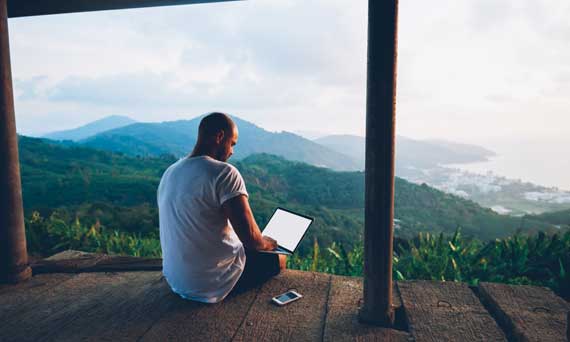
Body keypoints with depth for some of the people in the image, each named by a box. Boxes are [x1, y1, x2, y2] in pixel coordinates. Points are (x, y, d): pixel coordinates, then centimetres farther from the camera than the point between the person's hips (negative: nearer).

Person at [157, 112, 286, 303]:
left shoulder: (169, 173, 3)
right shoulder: (224, 172, -21)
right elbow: (250, 236, -26)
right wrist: (266, 243, -2)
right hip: (214, 284, -7)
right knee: (278, 258, 15)